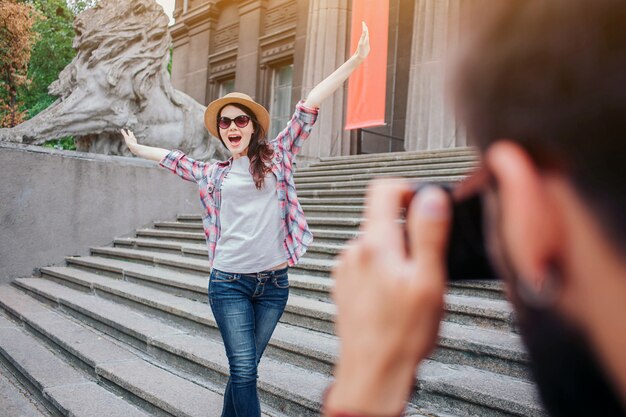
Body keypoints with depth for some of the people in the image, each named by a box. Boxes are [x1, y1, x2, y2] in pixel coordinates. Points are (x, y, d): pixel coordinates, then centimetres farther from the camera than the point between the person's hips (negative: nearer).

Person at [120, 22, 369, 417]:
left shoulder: (278, 155, 5)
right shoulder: (214, 173, 11)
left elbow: (309, 107, -1)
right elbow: (174, 158, 28)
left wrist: (355, 60, -3)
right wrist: (137, 147, 42)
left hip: (274, 281, 0)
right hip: (229, 282, 1)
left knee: (244, 369, 12)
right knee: (243, 371, -3)